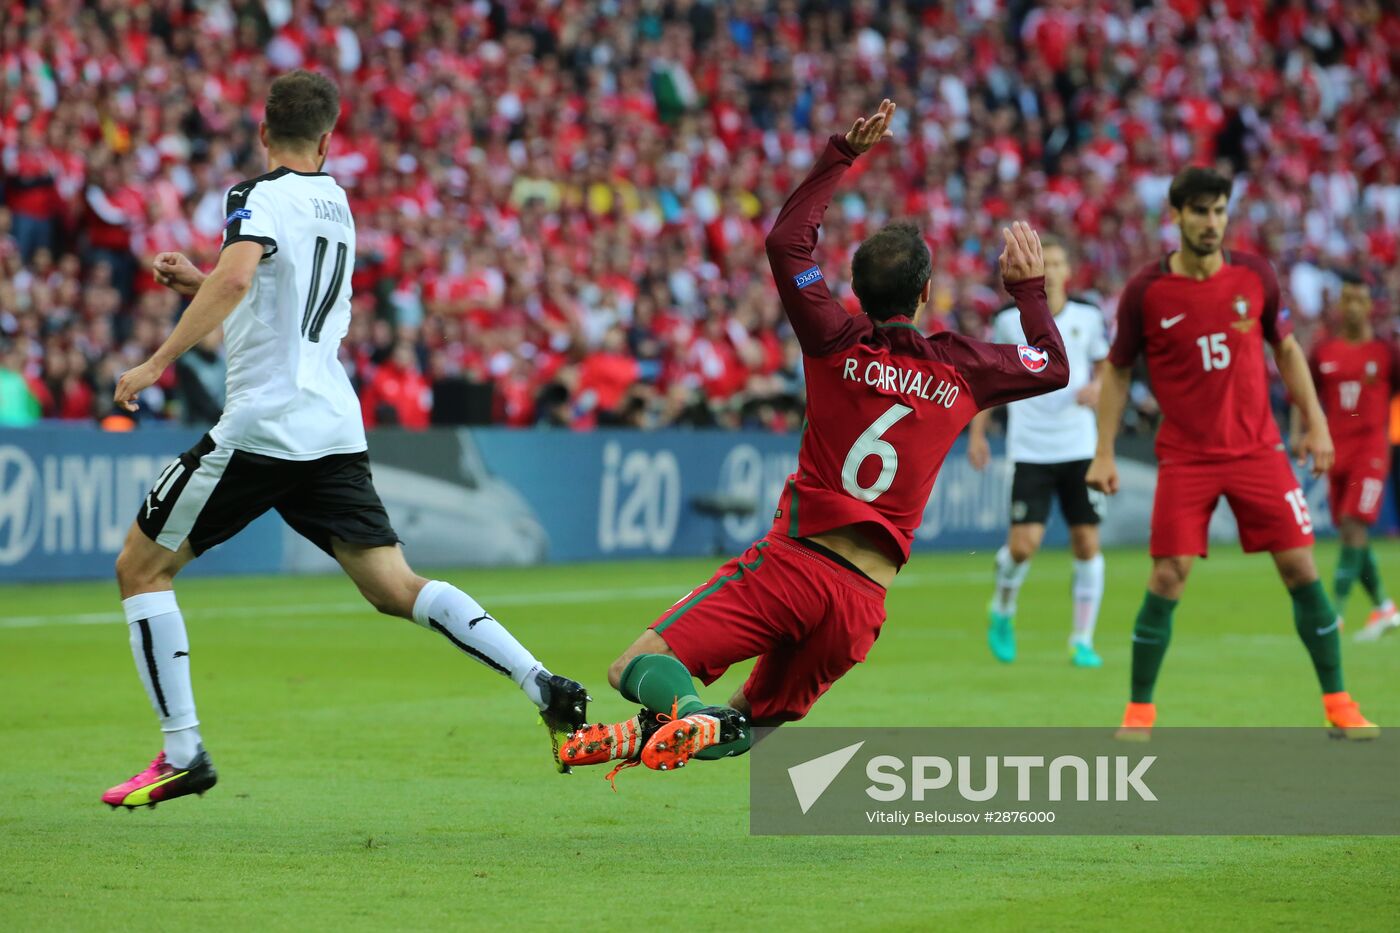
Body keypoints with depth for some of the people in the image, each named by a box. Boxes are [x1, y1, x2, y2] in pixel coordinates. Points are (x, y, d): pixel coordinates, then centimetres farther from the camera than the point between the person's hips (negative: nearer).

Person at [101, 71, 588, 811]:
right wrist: (194, 282, 29)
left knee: (140, 566, 6)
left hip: (262, 422, -7)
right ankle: (541, 683, -14)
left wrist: (157, 363, -23)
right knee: (397, 589, 4)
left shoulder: (263, 197, -6)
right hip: (334, 428, 7)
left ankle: (182, 753, 1)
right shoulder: (334, 204, 19)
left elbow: (235, 279, -26)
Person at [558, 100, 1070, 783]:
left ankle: (689, 716, -43)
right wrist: (1028, 288, 40)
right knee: (757, 718, 17)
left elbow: (786, 241, 8)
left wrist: (842, 154, 13)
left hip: (792, 560, -3)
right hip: (863, 601, 3)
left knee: (637, 667, -8)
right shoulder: (960, 370, 8)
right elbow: (1053, 367, 26)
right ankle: (720, 731, -19)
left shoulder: (838, 344, 0)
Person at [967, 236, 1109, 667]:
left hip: (1079, 448, 2)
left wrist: (1097, 388, -10)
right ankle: (1002, 612, 19)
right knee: (1023, 543, -11)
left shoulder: (1088, 318, 3)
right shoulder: (1009, 321, 0)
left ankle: (1082, 640, 8)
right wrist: (977, 433, 8)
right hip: (1029, 449, -2)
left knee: (1087, 543, -3)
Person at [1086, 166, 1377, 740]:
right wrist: (1104, 452, -1)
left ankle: (1337, 704, 9)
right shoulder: (1146, 291, -6)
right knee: (1166, 578, -9)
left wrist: (1315, 423, 8)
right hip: (1185, 457, -2)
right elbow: (1117, 371, 4)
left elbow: (1286, 349, 13)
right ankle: (1140, 710, 6)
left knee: (1301, 568, -2)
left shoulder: (1254, 277, 0)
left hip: (1257, 450, 2)